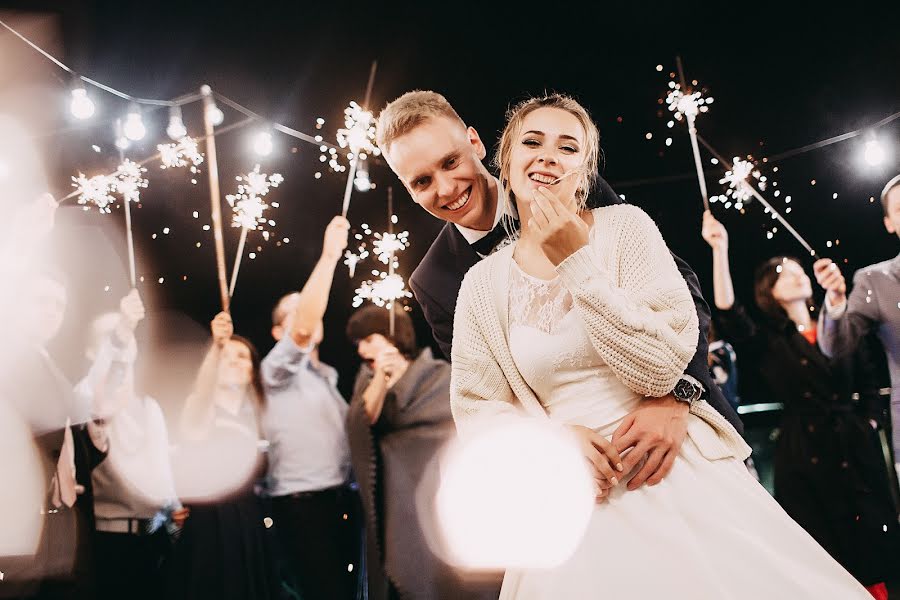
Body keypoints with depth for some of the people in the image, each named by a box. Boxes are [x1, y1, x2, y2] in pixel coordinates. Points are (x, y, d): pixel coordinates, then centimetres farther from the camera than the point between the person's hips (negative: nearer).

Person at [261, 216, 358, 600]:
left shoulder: (328, 377, 22)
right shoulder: (277, 370, -3)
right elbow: (303, 329, -23)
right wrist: (329, 256, -27)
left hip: (340, 500, 8)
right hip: (302, 505, -8)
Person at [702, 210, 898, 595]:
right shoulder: (766, 340, 0)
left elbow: (869, 379, 21)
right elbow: (728, 313, -19)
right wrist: (720, 250, -24)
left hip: (856, 447, 3)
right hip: (804, 454, -3)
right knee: (824, 554, 1)